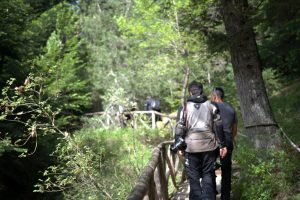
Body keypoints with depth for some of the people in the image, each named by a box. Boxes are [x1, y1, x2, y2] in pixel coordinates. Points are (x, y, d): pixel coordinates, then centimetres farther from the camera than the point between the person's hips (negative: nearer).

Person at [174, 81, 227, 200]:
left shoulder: (184, 107, 0)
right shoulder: (211, 106, 5)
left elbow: (179, 128, -2)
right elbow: (218, 126, 4)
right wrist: (222, 145, 8)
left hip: (191, 147, -1)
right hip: (209, 146, 2)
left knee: (194, 177, 7)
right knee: (208, 176, 8)